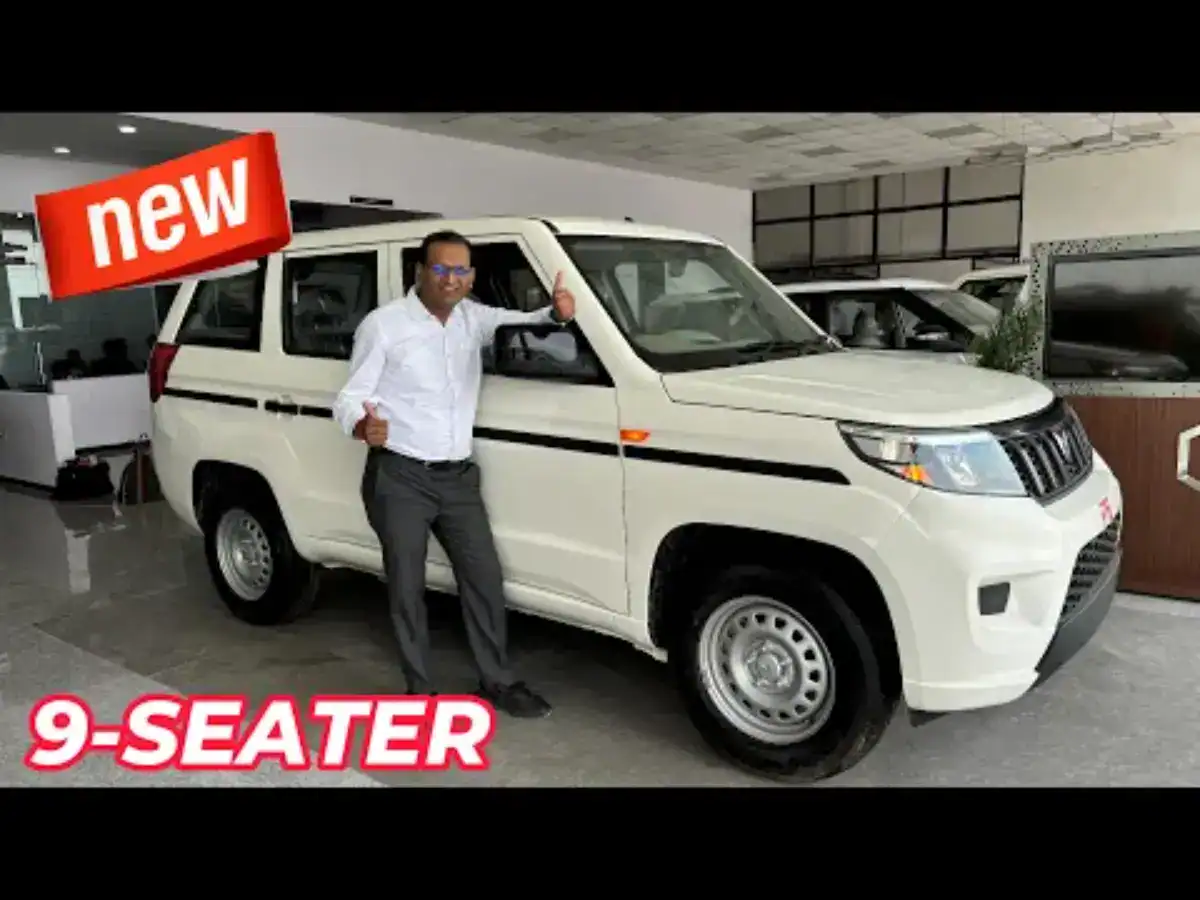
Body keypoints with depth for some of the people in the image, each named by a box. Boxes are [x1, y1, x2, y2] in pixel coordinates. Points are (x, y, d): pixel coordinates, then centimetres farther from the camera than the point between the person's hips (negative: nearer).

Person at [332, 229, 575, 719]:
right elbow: (350, 396, -8)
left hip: (458, 476, 5)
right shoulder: (383, 324, -8)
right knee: (407, 587, 4)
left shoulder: (473, 318, 8)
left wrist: (557, 312, -14)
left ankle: (497, 681, 24)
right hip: (399, 477, -5)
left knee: (485, 576, 8)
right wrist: (362, 426, -32)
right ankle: (419, 689, 21)